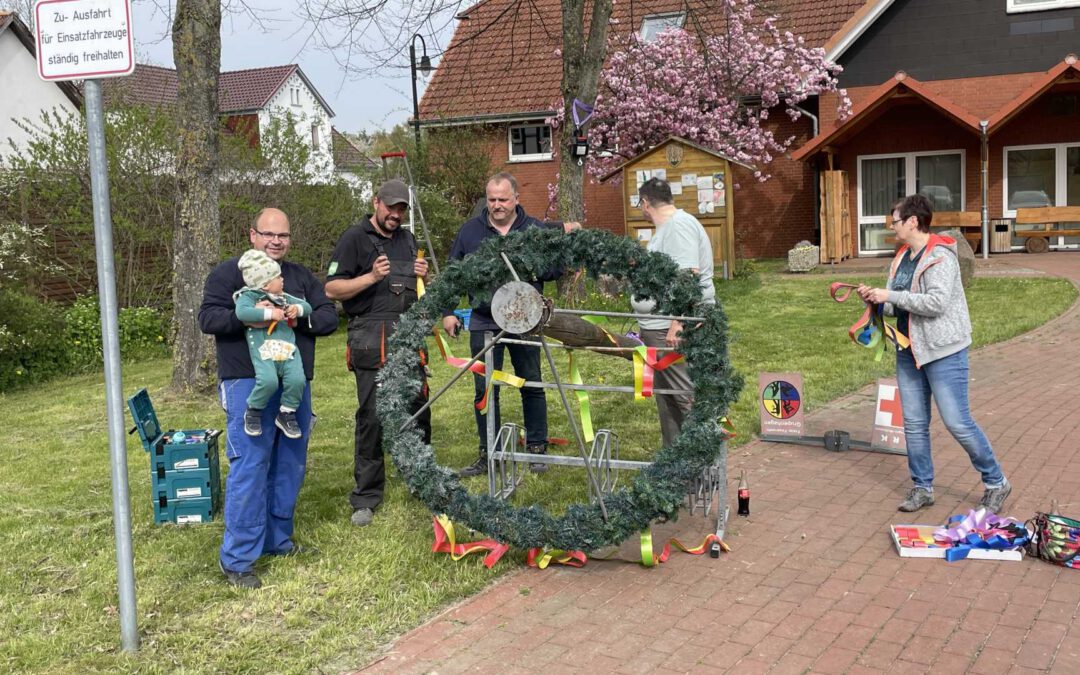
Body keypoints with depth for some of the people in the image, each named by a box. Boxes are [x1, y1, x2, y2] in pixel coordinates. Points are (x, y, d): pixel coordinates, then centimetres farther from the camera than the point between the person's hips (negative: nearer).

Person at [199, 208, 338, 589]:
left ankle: (277, 539, 25)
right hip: (248, 383, -6)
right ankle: (237, 558, -4)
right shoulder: (230, 272, 2)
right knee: (249, 466, -9)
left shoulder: (302, 277, 17)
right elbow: (207, 318, -7)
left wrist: (303, 318, -10)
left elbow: (330, 317, 11)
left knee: (290, 465, 10)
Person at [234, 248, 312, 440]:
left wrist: (297, 308, 1)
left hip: (288, 350, 5)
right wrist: (269, 313, -20)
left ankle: (287, 413, 7)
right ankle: (253, 410, 3)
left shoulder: (284, 298, 20)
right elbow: (242, 312, -19)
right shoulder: (248, 297, 1)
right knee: (268, 381, -28)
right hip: (263, 352, -5)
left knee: (297, 379, -19)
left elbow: (307, 307, 25)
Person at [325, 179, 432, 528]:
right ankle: (366, 497, 3)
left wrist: (423, 276, 5)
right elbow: (332, 289, -5)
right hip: (371, 339, -6)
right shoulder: (354, 238, 0)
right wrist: (371, 277, -17)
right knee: (371, 416, -5)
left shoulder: (408, 239, 19)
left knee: (418, 407, 9)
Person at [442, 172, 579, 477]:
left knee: (532, 387, 8)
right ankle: (488, 454, 15)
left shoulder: (536, 229, 0)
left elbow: (555, 271, 0)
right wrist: (448, 312, 3)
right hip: (484, 322, 1)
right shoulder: (470, 230, 3)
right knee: (484, 391, 5)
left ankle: (536, 449, 20)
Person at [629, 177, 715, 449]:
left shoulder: (679, 224, -14)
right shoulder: (666, 228, 18)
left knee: (687, 397, -8)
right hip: (658, 327, 11)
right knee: (665, 397, 16)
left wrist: (677, 324, -28)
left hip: (675, 328, -11)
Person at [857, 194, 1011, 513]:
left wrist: (890, 295, -22)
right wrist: (874, 298, -3)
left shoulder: (940, 256, -15)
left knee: (958, 423, -6)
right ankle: (922, 488, 21)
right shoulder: (903, 256, 11)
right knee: (914, 423, 10)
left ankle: (996, 483, 11)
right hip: (909, 351, 9)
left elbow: (936, 302, -27)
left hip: (943, 351, -8)